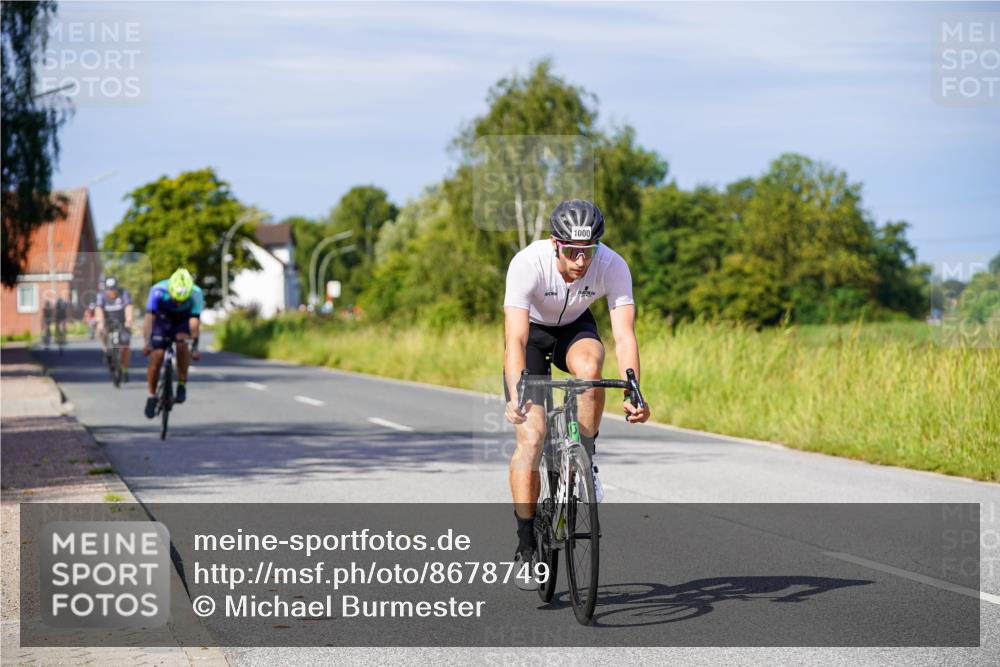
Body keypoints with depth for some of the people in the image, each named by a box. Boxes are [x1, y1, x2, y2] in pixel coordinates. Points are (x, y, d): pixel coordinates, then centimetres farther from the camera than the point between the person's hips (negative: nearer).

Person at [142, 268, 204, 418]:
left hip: (183, 320, 0)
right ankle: (152, 396, 9)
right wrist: (147, 342, -48)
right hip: (163, 320, 0)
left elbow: (194, 322, -37)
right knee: (156, 357, -11)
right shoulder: (158, 291, -34)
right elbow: (149, 317, -38)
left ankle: (182, 385, -17)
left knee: (182, 343, -31)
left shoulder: (196, 294, -33)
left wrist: (194, 346, -47)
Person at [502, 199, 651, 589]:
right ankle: (526, 548, -4)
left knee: (589, 367, -36)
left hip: (575, 327, 2)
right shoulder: (527, 263, -35)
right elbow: (515, 340, -40)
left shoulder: (613, 267, -29)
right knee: (531, 435, -14)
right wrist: (516, 396, -54)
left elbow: (624, 335, -33)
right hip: (532, 330, -1)